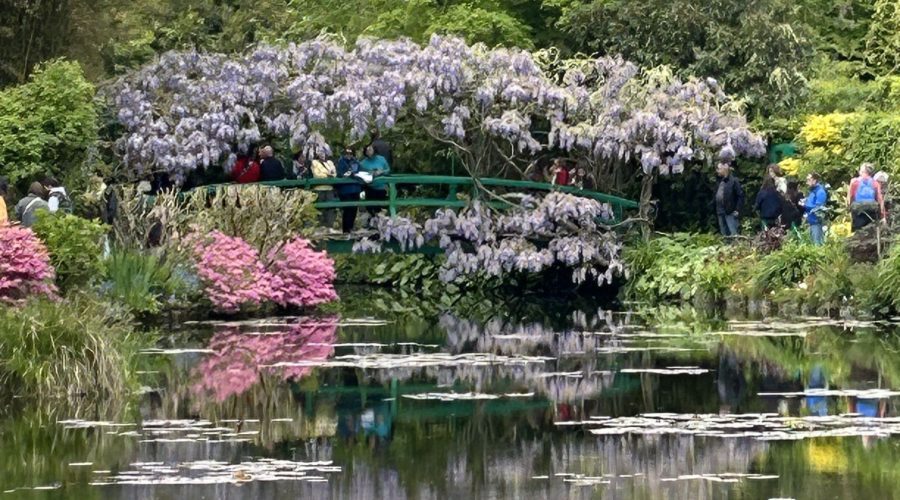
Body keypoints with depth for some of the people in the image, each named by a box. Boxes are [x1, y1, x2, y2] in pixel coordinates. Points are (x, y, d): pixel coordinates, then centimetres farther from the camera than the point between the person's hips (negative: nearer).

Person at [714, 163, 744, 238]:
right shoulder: (720, 182, 13)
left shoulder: (733, 181, -8)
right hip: (721, 214, 8)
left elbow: (740, 196, -10)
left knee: (733, 234, -9)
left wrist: (737, 210, -13)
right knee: (725, 235, 11)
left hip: (730, 213, -8)